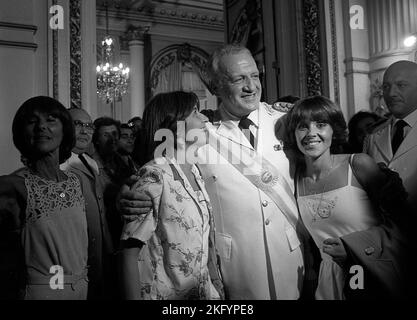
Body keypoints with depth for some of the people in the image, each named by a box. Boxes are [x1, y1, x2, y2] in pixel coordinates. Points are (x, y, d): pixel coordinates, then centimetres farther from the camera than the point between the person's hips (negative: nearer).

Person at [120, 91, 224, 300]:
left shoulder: (195, 172, 3)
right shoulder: (155, 176, -19)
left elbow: (206, 235, 8)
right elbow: (130, 250, -20)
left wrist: (216, 284, 6)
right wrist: (133, 297, -23)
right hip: (165, 293, -6)